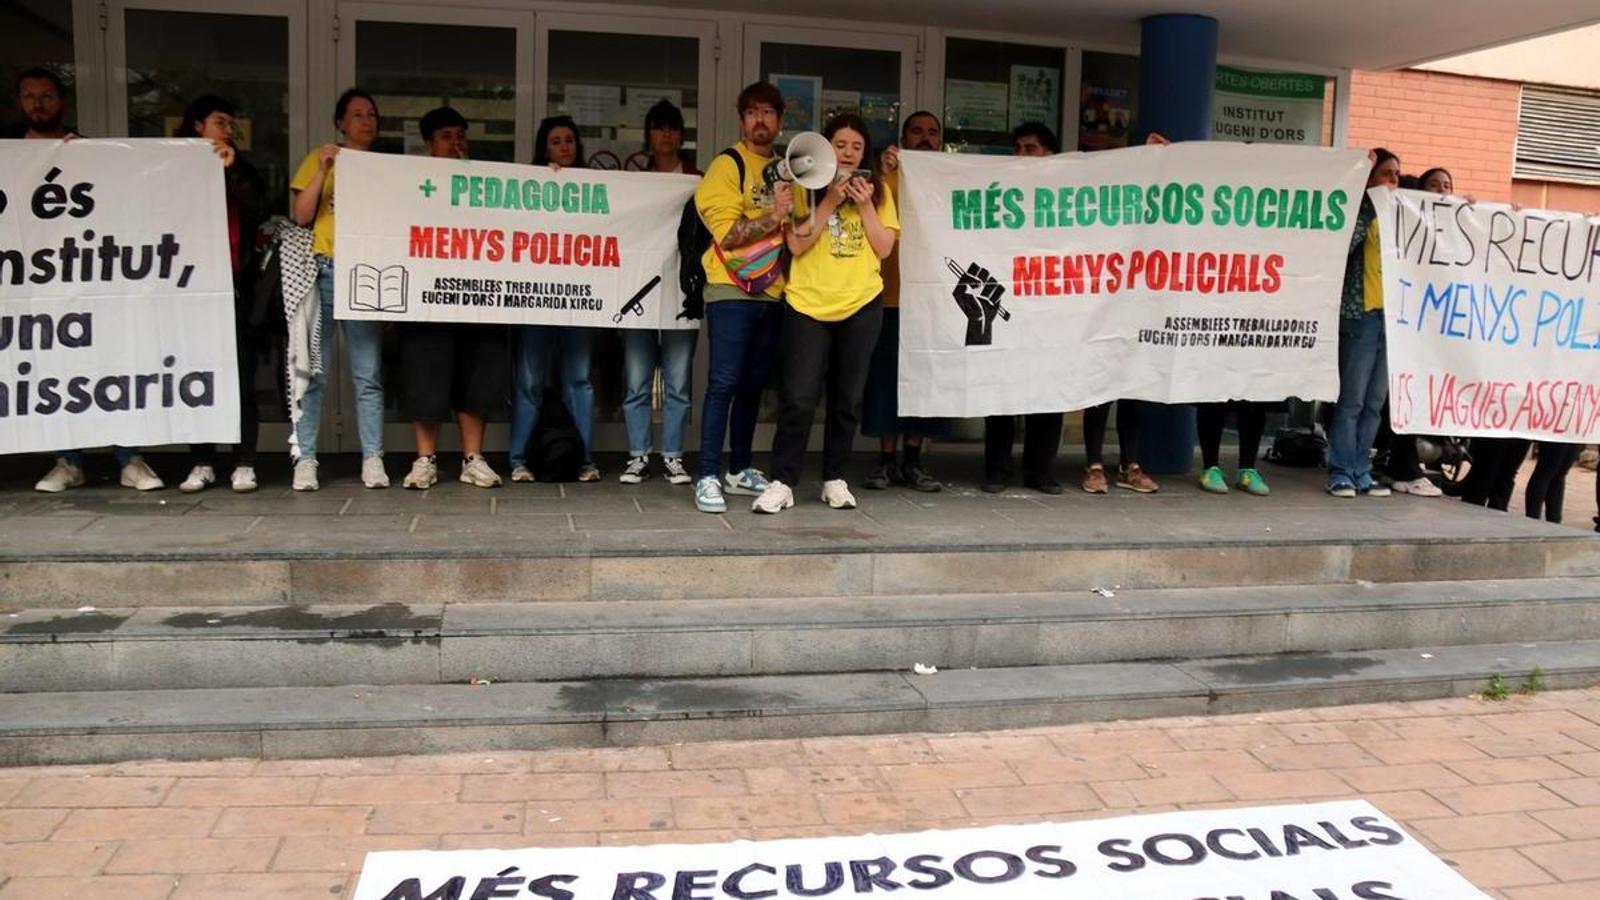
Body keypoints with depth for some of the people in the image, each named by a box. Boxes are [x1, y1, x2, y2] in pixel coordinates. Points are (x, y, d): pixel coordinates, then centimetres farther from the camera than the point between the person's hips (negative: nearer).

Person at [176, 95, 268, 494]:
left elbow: (258, 212, -3)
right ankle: (202, 464, 6)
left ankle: (244, 464, 0)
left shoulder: (242, 170, 13)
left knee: (241, 379, -3)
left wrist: (231, 170, -9)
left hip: (235, 286, 0)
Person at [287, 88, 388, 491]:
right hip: (323, 271, -1)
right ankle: (305, 459, 2)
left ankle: (372, 459, 4)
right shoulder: (319, 158, 10)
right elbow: (300, 215, 0)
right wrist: (323, 169, -7)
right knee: (313, 371, -3)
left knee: (369, 374, 0)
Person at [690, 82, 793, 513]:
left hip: (772, 293, 6)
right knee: (724, 383, -9)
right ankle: (708, 477, -6)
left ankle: (740, 469, 20)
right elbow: (727, 233, -13)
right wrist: (773, 215, -22)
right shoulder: (727, 165, -4)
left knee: (753, 384, 10)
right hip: (731, 291, -6)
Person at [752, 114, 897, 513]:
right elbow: (796, 244, -8)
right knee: (798, 398, -6)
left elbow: (884, 248, 2)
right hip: (807, 304, -2)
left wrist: (864, 205, -8)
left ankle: (835, 479, 19)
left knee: (847, 399, 8)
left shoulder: (878, 191, 9)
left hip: (861, 305, 3)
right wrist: (830, 201, -13)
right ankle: (781, 482, 1)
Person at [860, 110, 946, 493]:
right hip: (893, 295, -2)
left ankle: (912, 461, 14)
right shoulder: (890, 177, 3)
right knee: (887, 377, 1)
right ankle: (887, 459, 10)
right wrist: (884, 175, -26)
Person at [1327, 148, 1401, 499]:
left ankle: (1361, 473, 14)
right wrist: (1372, 202, -12)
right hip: (1362, 315, -6)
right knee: (1352, 400, -5)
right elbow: (1346, 242, -19)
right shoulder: (1361, 210, 0)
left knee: (1375, 402, 8)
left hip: (1394, 315, 6)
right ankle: (1341, 473, 1)